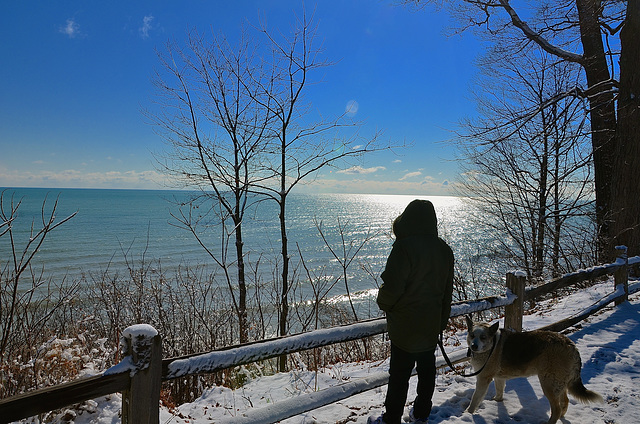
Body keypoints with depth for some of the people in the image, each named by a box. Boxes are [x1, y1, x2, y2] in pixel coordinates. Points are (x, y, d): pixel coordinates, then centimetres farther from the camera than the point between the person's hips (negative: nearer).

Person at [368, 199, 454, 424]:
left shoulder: (405, 247, -21)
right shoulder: (444, 249, 5)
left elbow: (391, 286, -22)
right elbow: (447, 290, 13)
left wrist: (384, 304, 0)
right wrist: (442, 320, 21)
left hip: (405, 326, -7)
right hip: (432, 325, 7)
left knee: (399, 374, 4)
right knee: (427, 370, 19)